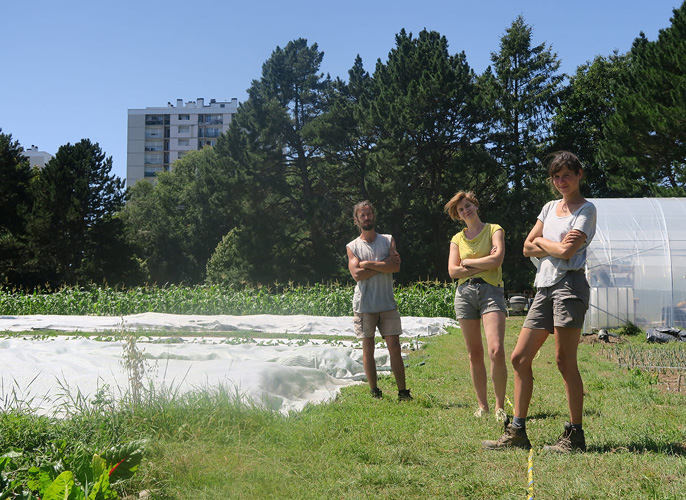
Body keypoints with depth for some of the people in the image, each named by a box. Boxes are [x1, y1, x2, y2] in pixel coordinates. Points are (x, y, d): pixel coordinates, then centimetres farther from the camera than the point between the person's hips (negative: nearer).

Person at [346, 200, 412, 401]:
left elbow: (396, 267, -4)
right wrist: (384, 264, -7)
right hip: (364, 304, -1)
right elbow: (357, 274, -8)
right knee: (368, 348, 3)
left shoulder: (388, 240, 11)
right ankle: (374, 392, 12)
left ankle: (402, 392, 4)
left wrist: (368, 264, -7)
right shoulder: (352, 246, 8)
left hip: (387, 303, 1)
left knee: (395, 348, -1)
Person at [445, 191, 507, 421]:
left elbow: (497, 260, -9)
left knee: (496, 351, -18)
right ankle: (482, 405, 13)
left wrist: (468, 262, 0)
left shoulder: (494, 230, 7)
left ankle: (500, 406, -6)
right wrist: (483, 264, -3)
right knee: (475, 354, 4)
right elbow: (453, 271, 4)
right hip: (465, 293, 3)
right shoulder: (457, 238, 16)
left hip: (491, 290, -3)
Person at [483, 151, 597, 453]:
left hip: (569, 286, -8)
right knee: (520, 358, 4)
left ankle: (575, 435, 0)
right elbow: (528, 248, 12)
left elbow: (567, 252, -14)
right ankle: (517, 432, 10)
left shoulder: (586, 209, -1)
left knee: (564, 360, -9)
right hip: (544, 287, 8)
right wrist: (555, 246, -4)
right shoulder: (550, 207, 20)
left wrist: (542, 241, 3)